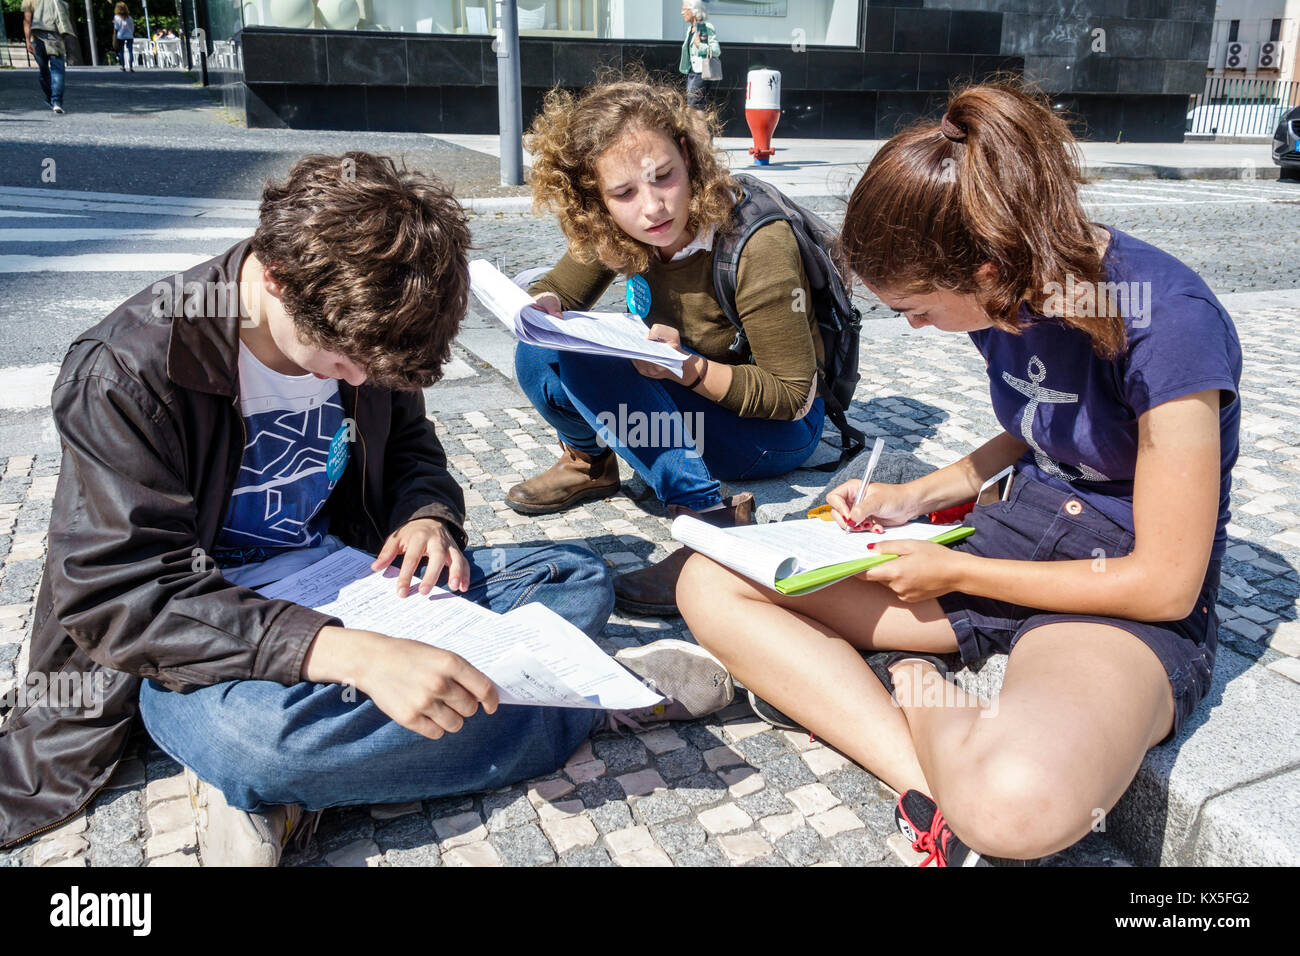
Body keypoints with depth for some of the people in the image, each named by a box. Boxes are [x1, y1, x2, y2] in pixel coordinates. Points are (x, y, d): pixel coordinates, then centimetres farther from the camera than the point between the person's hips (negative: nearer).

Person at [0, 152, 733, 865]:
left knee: (579, 578, -7)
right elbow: (124, 595, -26)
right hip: (205, 637, -5)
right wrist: (355, 654, -40)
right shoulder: (130, 372, -20)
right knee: (248, 732, -41)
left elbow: (410, 448, 14)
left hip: (347, 581, 6)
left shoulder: (359, 326, -3)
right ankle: (585, 701, -19)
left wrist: (427, 515, -13)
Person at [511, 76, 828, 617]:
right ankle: (591, 462, 9)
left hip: (777, 429, -6)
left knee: (584, 358, -28)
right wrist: (543, 306, -21)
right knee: (539, 357, -17)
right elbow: (560, 289, 4)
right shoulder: (616, 231, -11)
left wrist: (688, 368, -36)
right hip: (681, 410, 6)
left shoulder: (757, 246, -26)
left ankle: (707, 513, -30)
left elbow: (792, 395, -22)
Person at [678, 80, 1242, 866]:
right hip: (1014, 536, 8)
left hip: (1127, 604, -7)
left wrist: (955, 573, -13)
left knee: (1015, 801, -43)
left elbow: (1165, 585, -18)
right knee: (712, 585, -10)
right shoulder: (1011, 291, -1)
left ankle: (914, 688, -9)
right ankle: (940, 787, -19)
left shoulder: (1167, 321, -23)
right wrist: (917, 496, 3)